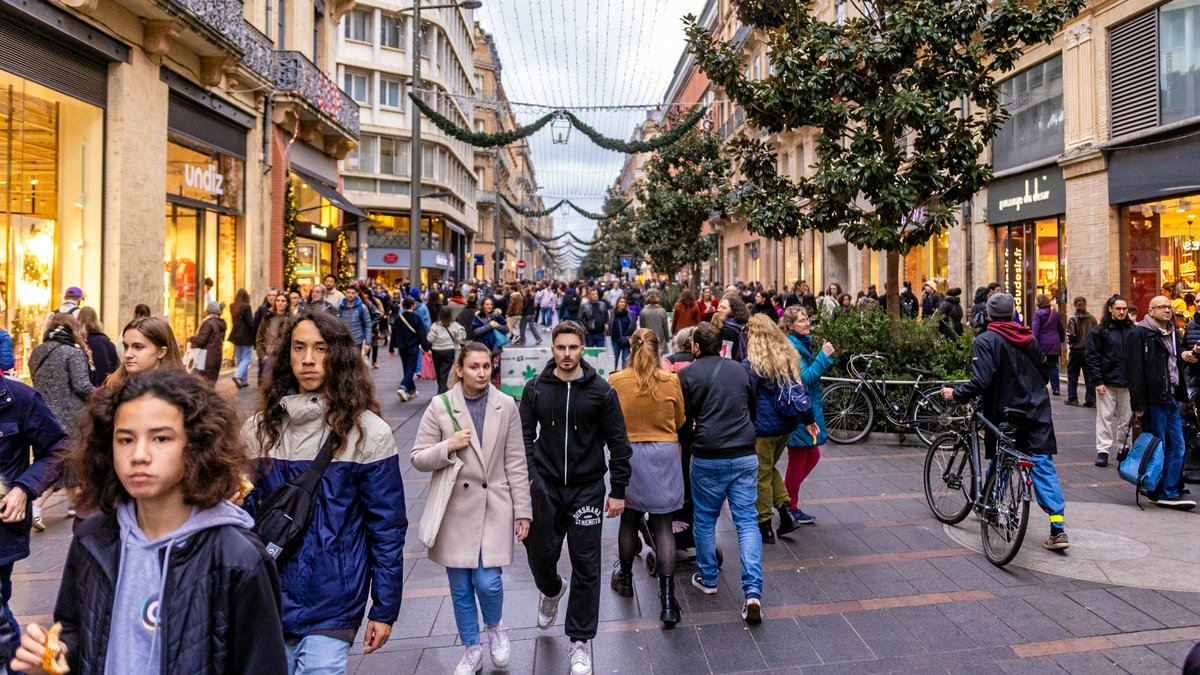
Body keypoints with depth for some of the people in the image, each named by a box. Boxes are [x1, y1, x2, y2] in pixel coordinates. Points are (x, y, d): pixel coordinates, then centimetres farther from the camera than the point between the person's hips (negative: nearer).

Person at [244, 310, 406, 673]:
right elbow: (245, 512, 12)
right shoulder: (259, 428, 3)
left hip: (331, 607, -4)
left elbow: (387, 527, -6)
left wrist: (385, 610, -5)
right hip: (268, 603, 4)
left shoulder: (367, 432, -9)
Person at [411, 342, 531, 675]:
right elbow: (418, 458, -1)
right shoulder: (440, 406, -4)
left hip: (494, 506, 0)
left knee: (487, 581, -7)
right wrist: (449, 446, -19)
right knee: (460, 587, 10)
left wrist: (522, 510, 1)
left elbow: (516, 463, 1)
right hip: (456, 507, 1)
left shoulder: (506, 405, -2)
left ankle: (495, 627, 27)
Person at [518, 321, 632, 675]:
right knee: (540, 554, 10)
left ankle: (580, 641, 19)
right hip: (544, 486, 2)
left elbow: (618, 443, -2)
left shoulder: (601, 391, -6)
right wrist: (524, 477, -5)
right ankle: (551, 591, 47)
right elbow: (524, 435, 6)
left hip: (587, 488, -2)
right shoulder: (535, 388, 0)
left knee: (586, 565, 3)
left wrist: (618, 491, -3)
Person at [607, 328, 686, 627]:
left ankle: (625, 579, 37)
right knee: (663, 526, 4)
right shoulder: (671, 381, -7)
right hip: (665, 455, 0)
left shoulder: (615, 382, -8)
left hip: (628, 454, 0)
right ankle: (668, 600, 2)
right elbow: (679, 422, 6)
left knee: (629, 519, 18)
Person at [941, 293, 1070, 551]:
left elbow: (982, 381, -21)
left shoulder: (985, 340, -12)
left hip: (1004, 413, -4)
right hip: (1037, 411, 4)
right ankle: (1058, 529, -3)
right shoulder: (1029, 338, 9)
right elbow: (1045, 372, 17)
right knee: (1043, 466, 2)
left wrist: (955, 394, -9)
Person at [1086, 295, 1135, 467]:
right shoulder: (1100, 330, -1)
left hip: (1128, 383, 3)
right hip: (1107, 382, -3)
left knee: (1126, 417, 9)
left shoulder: (1133, 330, 8)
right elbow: (1091, 357, -4)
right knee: (1105, 417, 0)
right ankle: (1103, 450, 5)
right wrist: (1098, 381, -10)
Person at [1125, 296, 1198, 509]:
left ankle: (1170, 491, 15)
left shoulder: (1173, 333, 16)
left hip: (1173, 398, 8)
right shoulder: (1140, 333, -9)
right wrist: (1139, 403, -19)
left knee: (1177, 447, 8)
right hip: (1154, 400, -8)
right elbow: (1135, 370, -14)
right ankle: (1163, 493, 9)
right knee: (1158, 447, 0)